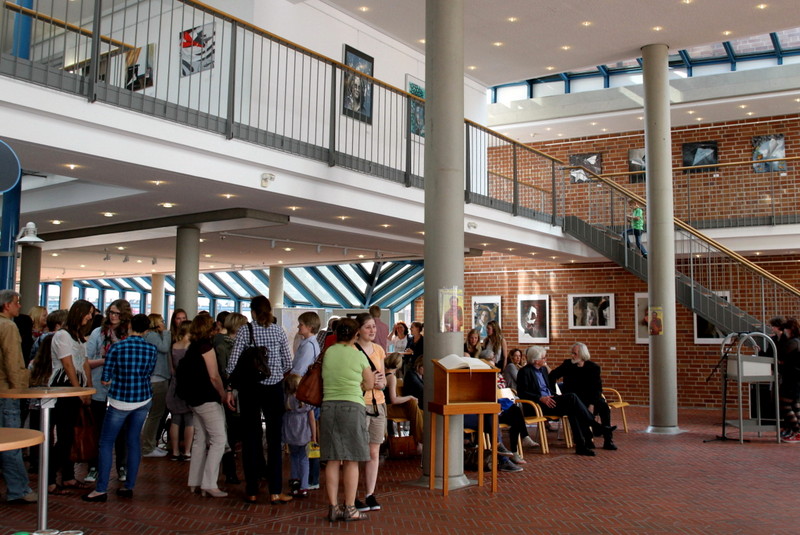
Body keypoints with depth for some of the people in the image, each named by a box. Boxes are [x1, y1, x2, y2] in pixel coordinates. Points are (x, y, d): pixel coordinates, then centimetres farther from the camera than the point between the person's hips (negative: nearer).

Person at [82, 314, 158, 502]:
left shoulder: (116, 348, -10)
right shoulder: (152, 349, -2)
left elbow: (104, 380, -7)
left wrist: (114, 380, 12)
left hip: (120, 401, -4)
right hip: (143, 400, 4)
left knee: (106, 443, 4)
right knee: (134, 441, 12)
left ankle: (101, 490, 0)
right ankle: (129, 486, 15)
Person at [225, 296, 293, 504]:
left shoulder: (245, 331, -3)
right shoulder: (279, 332, 0)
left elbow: (232, 363, -7)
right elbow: (288, 364, 3)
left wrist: (229, 389, 0)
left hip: (250, 389, 0)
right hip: (274, 389, 0)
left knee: (250, 439, 7)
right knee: (274, 440, 4)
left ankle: (252, 491, 13)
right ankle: (275, 492, 4)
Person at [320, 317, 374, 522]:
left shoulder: (328, 353, 5)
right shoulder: (358, 355, -2)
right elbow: (370, 384, 7)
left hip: (328, 406, 4)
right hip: (352, 407, -3)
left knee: (332, 461, 7)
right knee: (351, 461, 2)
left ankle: (333, 507, 10)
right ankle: (349, 508, 5)